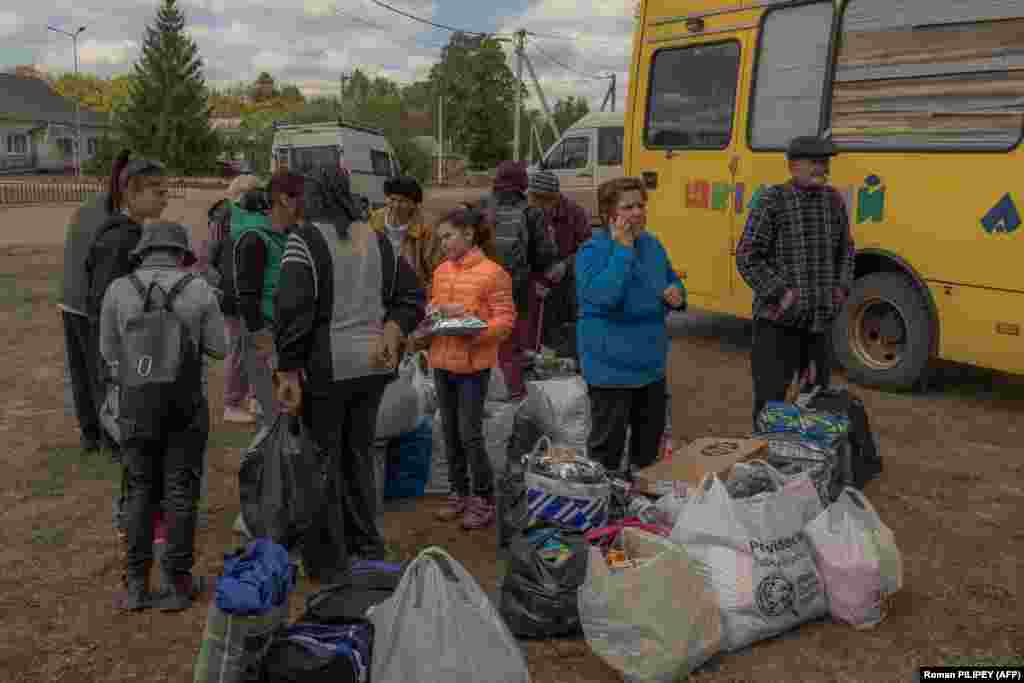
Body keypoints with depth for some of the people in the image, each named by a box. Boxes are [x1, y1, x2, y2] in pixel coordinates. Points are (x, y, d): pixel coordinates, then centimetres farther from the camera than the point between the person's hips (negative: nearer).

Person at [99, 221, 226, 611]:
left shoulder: (118, 290, -3)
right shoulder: (199, 290, -7)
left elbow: (109, 350, 5)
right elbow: (218, 347, -1)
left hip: (136, 404, 1)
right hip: (186, 405, -1)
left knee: (140, 490, 14)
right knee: (181, 492, 9)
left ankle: (136, 584, 17)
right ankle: (176, 583, 15)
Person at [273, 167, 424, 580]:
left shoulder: (306, 239, -10)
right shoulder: (378, 239, 8)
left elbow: (292, 309, -16)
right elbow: (413, 295, 11)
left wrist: (287, 371, -13)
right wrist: (389, 337, 1)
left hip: (327, 367, -5)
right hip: (373, 365, 6)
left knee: (324, 464, 8)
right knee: (359, 455, 20)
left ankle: (328, 560, 17)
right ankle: (368, 549, 30)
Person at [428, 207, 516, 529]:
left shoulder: (492, 272, -11)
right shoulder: (441, 270, 8)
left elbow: (506, 319, -12)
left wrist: (476, 333, -25)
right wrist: (433, 316, -2)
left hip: (473, 364, -7)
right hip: (442, 362, 7)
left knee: (470, 435, -3)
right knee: (450, 433, 14)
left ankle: (484, 500, 13)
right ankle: (459, 493, 28)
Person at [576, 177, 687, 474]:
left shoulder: (652, 244, 6)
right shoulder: (593, 251, -16)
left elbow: (673, 281, 20)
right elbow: (604, 295, -32)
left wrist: (677, 295, -5)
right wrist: (622, 248, -26)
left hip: (652, 365, 7)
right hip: (612, 368, -7)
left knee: (650, 442, 21)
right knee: (607, 446, 4)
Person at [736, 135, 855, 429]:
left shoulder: (834, 201, 7)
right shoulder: (772, 201, -10)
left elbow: (845, 251, 19)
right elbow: (747, 257, -12)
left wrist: (841, 288, 5)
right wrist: (781, 292, -17)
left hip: (820, 319, 6)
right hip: (777, 319, -6)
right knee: (771, 397, -4)